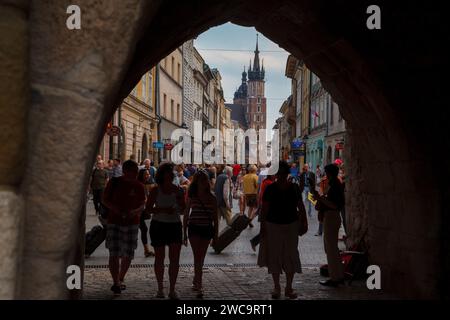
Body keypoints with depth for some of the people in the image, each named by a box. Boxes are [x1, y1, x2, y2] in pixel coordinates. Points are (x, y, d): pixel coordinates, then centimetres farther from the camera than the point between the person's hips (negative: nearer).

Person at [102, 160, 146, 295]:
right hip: (114, 222, -2)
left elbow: (143, 204, 7)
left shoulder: (139, 186, 3)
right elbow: (105, 200, 5)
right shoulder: (114, 182, -1)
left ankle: (121, 279, 26)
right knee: (114, 254, -9)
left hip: (132, 223, 2)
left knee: (128, 255, 7)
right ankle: (116, 283, -6)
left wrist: (135, 211, -14)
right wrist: (114, 208, -14)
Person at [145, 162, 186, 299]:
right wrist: (163, 209, -19)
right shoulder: (155, 190, -2)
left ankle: (172, 289, 9)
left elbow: (183, 208, 6)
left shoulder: (178, 190, 4)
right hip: (159, 225, -2)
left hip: (175, 225, 2)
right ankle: (160, 289, 21)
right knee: (159, 258, 7)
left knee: (175, 259, -2)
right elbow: (148, 208, -5)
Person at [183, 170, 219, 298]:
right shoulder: (192, 197, -1)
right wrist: (185, 233, 4)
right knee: (198, 258, -11)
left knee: (201, 259, 10)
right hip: (194, 229, -2)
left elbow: (215, 217, 9)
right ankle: (199, 286, -14)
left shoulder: (212, 198, 4)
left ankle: (195, 282, 28)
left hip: (207, 230, 2)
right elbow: (186, 215, 5)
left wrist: (216, 233, 6)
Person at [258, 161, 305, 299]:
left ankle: (289, 288, 15)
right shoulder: (270, 189, -4)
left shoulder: (294, 188, 1)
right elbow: (264, 209, -3)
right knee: (274, 256, 5)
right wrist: (262, 227, -7)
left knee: (291, 256, 3)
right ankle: (276, 287, 17)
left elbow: (301, 207, 8)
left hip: (291, 226, 1)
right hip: (273, 226, -1)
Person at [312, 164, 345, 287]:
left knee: (330, 249, -4)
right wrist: (321, 198, 12)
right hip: (333, 217, 11)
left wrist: (321, 198, -21)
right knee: (333, 248, 17)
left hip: (331, 217, -11)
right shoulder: (336, 185, 13)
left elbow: (334, 205, -25)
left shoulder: (334, 186, -18)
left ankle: (334, 278, 1)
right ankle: (339, 276, 25)